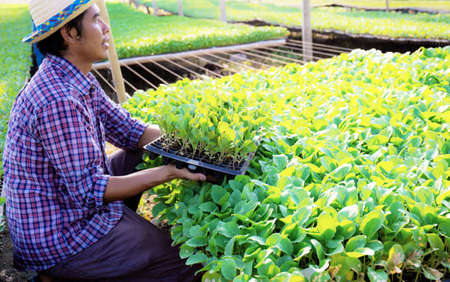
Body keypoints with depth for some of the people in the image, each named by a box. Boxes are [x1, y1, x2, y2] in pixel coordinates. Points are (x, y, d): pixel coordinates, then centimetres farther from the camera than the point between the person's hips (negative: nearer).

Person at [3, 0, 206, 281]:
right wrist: (169, 172, -27)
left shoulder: (80, 80, 1)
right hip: (58, 242, -9)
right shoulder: (59, 101, -30)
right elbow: (88, 191, -29)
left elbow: (129, 130, 6)